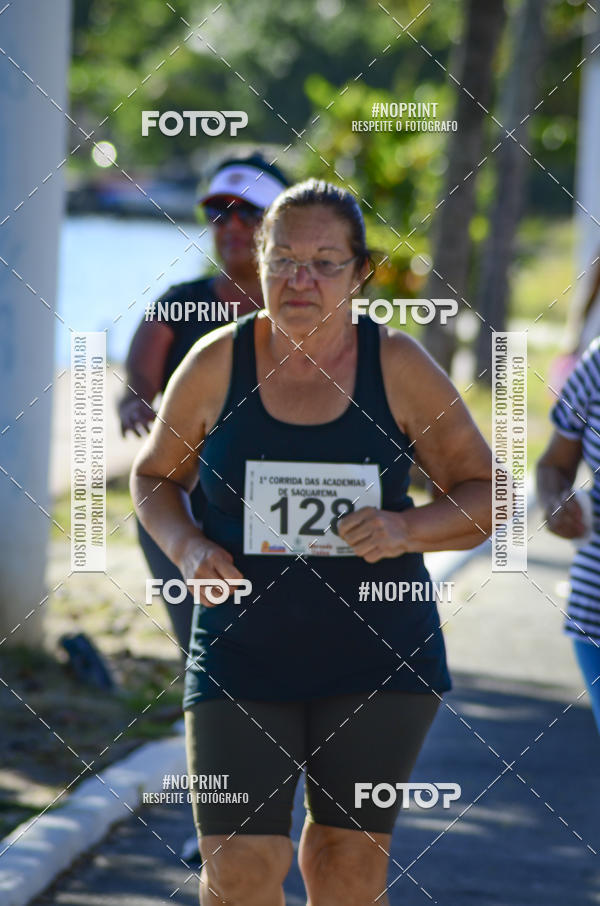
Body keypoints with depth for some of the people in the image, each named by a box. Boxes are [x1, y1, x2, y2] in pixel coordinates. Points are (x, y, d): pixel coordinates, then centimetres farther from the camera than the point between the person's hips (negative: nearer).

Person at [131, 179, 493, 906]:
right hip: (242, 653, 0)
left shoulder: (399, 368, -4)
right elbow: (154, 476, 11)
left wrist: (406, 530, -17)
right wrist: (186, 548, -9)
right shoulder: (217, 363, -3)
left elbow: (484, 495, 2)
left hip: (375, 657, 1)